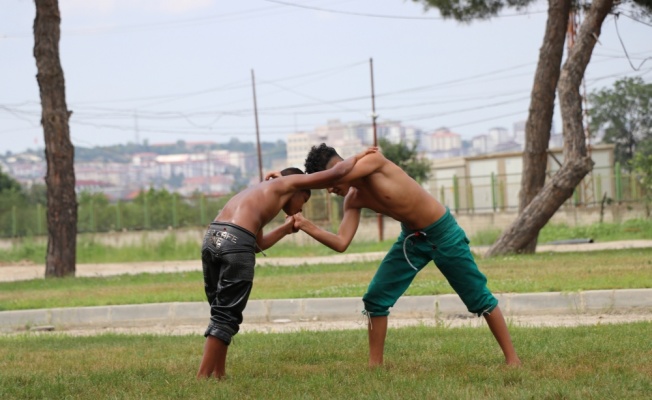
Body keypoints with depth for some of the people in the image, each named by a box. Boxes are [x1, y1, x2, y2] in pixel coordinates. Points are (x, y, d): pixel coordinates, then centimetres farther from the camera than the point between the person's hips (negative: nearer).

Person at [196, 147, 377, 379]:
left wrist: (287, 228, 54)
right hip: (235, 242, -7)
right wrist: (358, 157, 32)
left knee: (221, 312, 20)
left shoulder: (260, 195, 38)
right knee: (226, 316, -1)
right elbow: (336, 174, 14)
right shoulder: (288, 183, 18)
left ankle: (218, 374, 19)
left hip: (212, 237, 7)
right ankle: (202, 377, -5)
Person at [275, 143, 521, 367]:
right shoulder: (353, 199, -5)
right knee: (376, 297, -2)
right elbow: (341, 243, -11)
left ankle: (511, 358, 11)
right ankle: (375, 364, 6)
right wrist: (307, 226, -23)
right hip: (412, 238, 7)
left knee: (478, 299, 1)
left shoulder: (373, 161, -23)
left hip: (443, 232, -7)